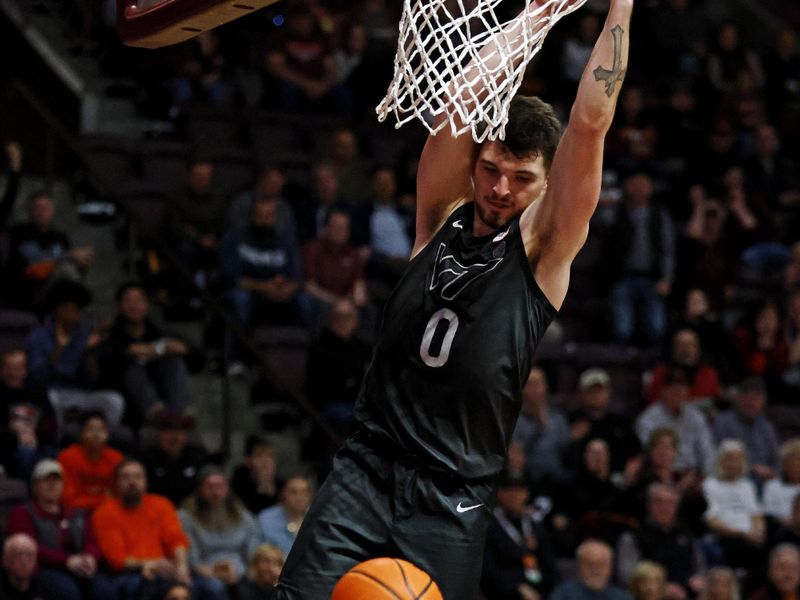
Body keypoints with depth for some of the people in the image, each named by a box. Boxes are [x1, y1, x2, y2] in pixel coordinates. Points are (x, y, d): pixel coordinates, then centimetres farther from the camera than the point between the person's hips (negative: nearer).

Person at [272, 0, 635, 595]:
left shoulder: (543, 247, 0)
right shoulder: (443, 217, 8)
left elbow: (590, 122, -9)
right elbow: (466, 98, -1)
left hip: (452, 501, -2)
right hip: (367, 470, 2)